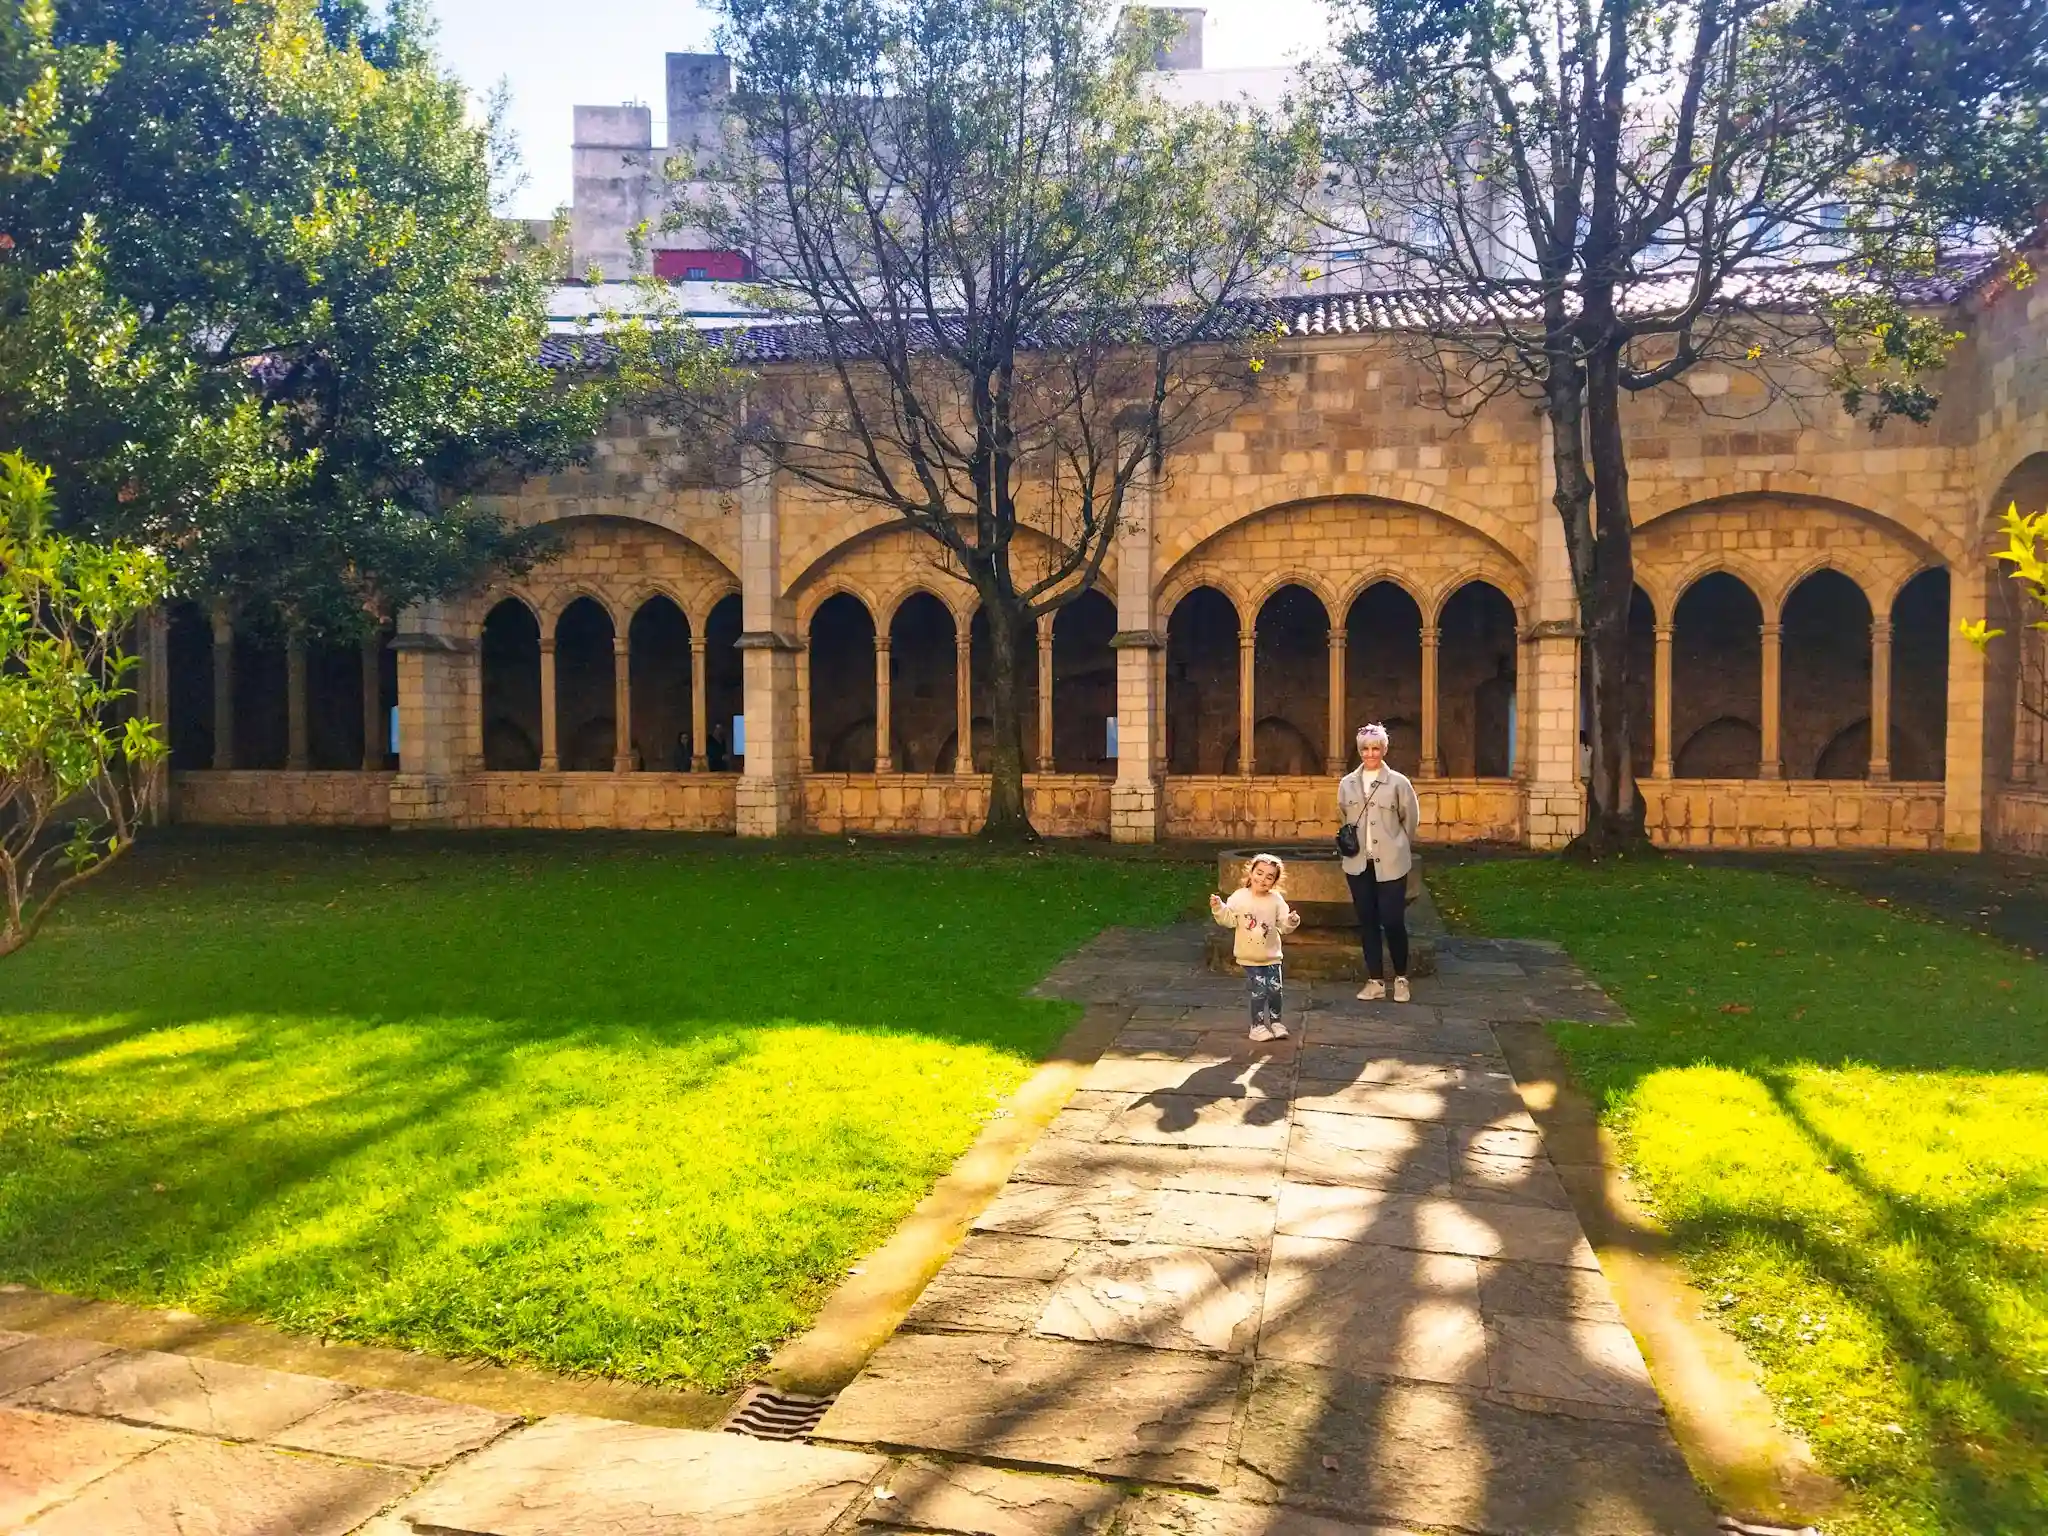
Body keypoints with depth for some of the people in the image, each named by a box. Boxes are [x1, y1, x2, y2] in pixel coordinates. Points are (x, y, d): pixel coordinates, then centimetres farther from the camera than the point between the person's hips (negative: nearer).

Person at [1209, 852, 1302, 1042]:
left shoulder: (1276, 900, -3)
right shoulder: (1239, 897, -8)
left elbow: (1284, 926, -3)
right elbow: (1229, 920, -7)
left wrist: (1292, 922, -24)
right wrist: (1218, 908, -22)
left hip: (1271, 956, 2)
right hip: (1249, 957, -2)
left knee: (1275, 990, 4)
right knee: (1258, 992, -4)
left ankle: (1275, 1022, 24)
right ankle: (1258, 1025, 10)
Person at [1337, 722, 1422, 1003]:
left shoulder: (1398, 782, -4)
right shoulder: (1347, 784, 6)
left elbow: (1411, 819, 5)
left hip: (1390, 864, -3)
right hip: (1358, 864, 3)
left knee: (1393, 922, -2)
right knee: (1367, 922, 7)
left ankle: (1401, 979, 16)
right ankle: (1375, 982, 16)